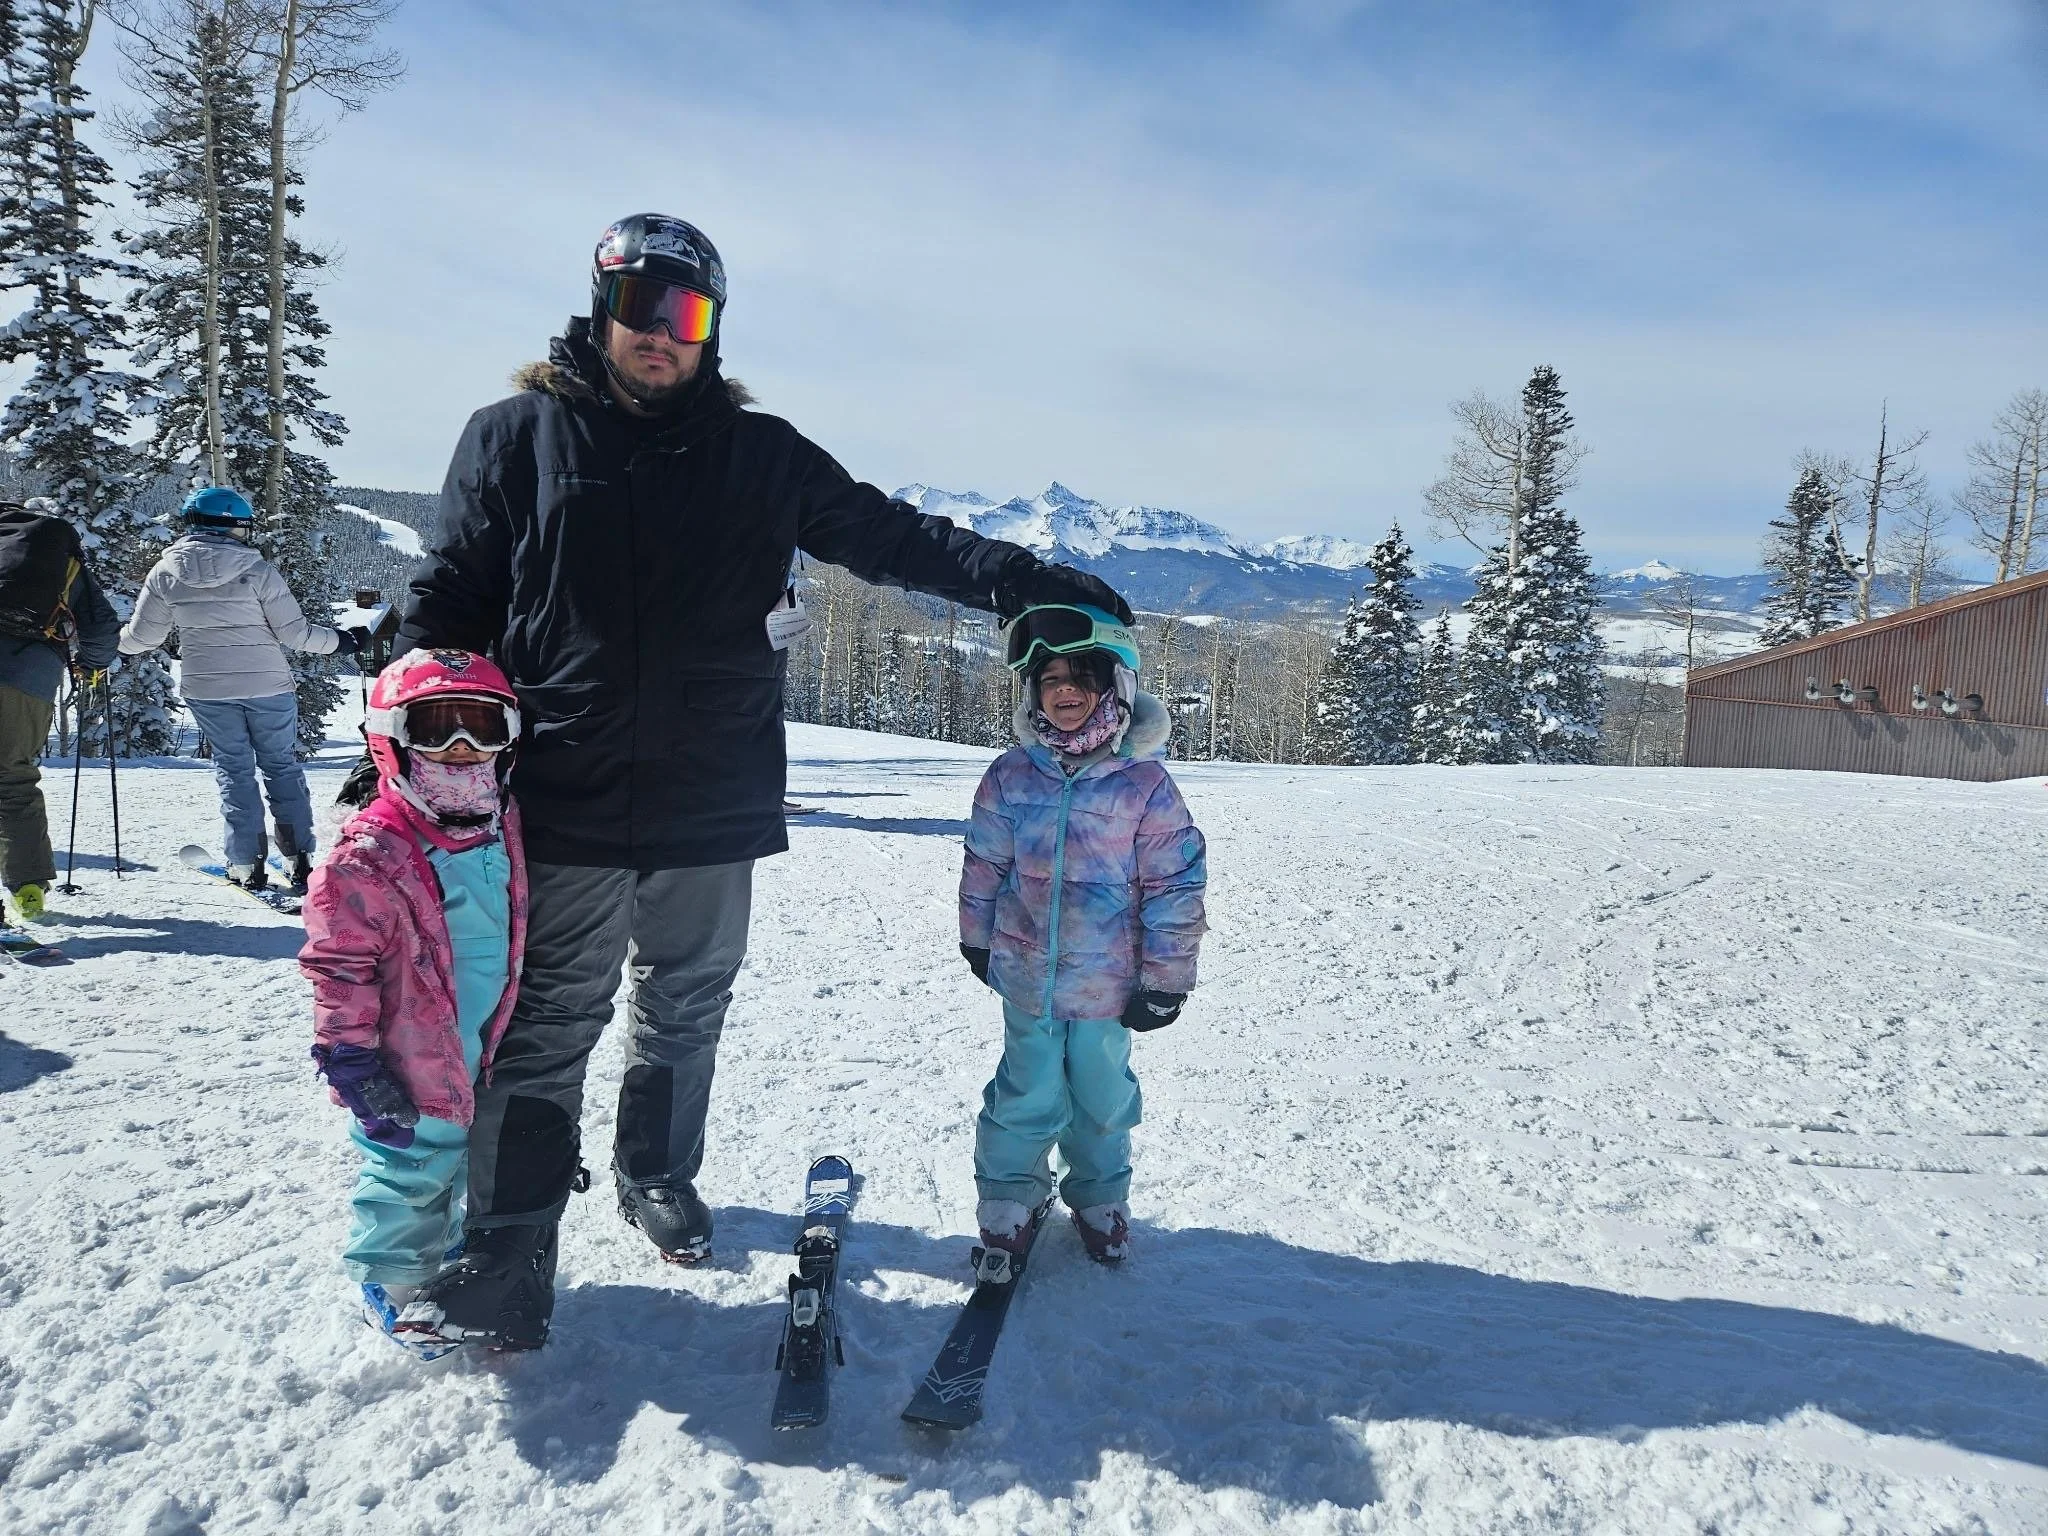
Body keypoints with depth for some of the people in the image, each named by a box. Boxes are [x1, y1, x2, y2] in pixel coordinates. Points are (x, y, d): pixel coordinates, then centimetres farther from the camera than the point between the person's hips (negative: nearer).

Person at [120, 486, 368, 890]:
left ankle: (246, 864, 9)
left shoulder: (165, 573, -3)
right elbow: (292, 632, -9)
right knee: (282, 766, 10)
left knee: (233, 769, 12)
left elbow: (143, 636, 4)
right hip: (268, 686, -2)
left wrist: (112, 640, 26)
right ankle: (299, 860, 9)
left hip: (205, 690, 2)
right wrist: (340, 640, 5)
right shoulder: (258, 570, -11)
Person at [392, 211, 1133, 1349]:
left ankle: (659, 1178, 38)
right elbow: (451, 598, 6)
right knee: (547, 1025, 2)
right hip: (565, 801, -2)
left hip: (714, 805, 2)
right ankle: (507, 1251, 15)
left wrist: (1015, 578, -6)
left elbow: (888, 535, 4)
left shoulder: (759, 454, 6)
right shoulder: (517, 436, 4)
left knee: (685, 1010, 17)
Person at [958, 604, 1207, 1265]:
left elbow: (1177, 885, -9)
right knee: (1027, 1093, 12)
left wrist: (1165, 980, -6)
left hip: (1108, 983, -1)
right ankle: (1009, 1193, 35)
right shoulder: (1011, 776, -5)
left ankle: (1100, 1198, 40)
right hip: (1025, 971, 1)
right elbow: (983, 865, 8)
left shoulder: (1144, 783, -13)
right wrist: (978, 937, 16)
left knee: (1101, 1097, 16)